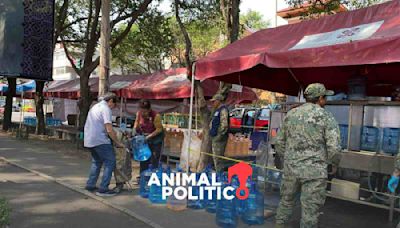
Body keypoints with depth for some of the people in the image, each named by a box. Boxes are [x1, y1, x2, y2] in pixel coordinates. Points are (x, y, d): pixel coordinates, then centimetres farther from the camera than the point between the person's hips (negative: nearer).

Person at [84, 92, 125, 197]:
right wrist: (118, 143, -9)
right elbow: (109, 130, -18)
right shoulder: (106, 109, -11)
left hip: (89, 140, 10)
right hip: (100, 140, -9)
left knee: (96, 161, 22)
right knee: (110, 162, -3)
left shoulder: (95, 106, 18)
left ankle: (90, 185, 23)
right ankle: (103, 189, -5)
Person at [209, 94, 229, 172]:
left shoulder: (223, 110, -14)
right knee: (215, 157, 15)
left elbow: (224, 125, -23)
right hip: (215, 137, 11)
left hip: (219, 138, -11)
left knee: (218, 157, -9)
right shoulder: (216, 110, 19)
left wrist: (219, 136, -23)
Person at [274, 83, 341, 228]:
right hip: (314, 170, -5)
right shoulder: (326, 117, -8)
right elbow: (334, 148, -14)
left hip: (291, 167, 5)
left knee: (286, 200, 21)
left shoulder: (291, 114, 7)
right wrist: (334, 164, 5)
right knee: (310, 210, 4)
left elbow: (279, 142, 10)